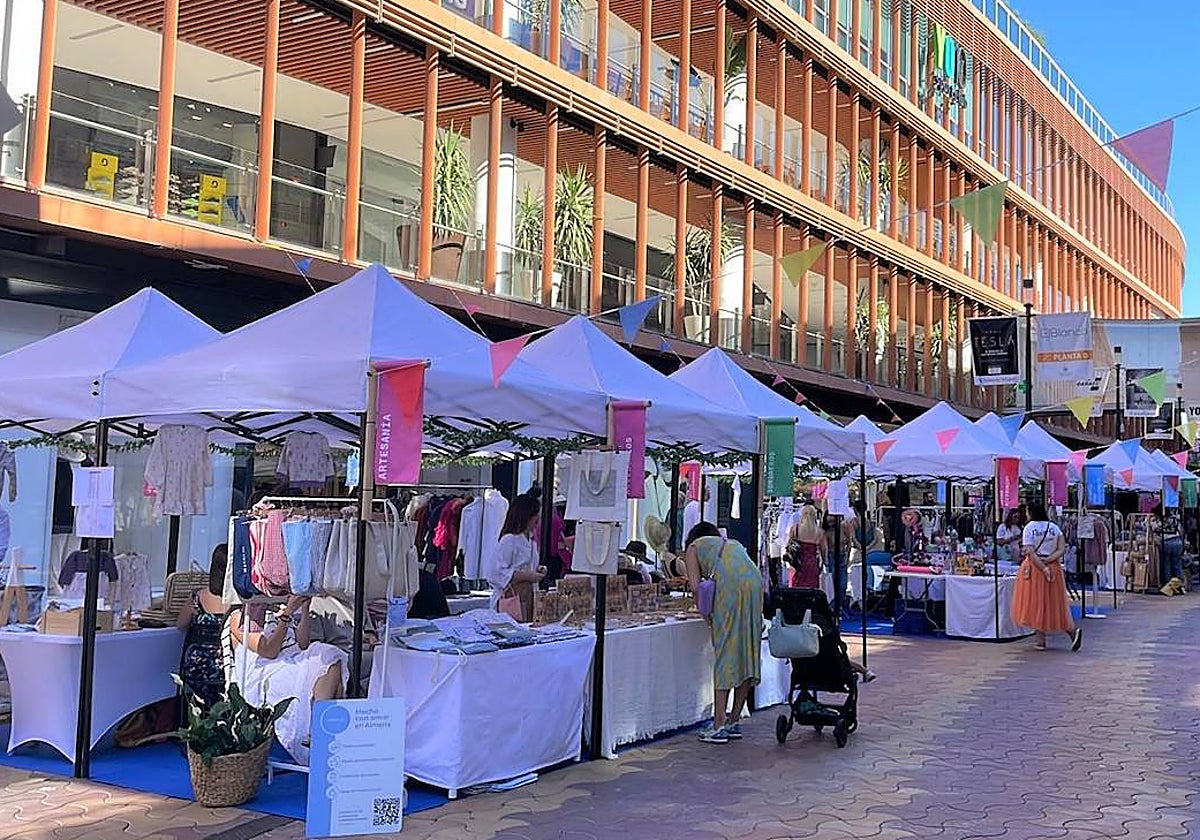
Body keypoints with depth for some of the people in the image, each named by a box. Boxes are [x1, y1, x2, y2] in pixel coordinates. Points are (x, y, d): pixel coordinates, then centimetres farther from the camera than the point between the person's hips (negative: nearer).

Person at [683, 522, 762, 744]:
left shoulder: (694, 546, 25)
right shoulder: (733, 543, 39)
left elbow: (695, 585, 10)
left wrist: (708, 617, 15)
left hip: (730, 584, -5)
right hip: (756, 582, 5)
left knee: (725, 653, -4)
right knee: (748, 653, 9)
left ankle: (719, 726, -5)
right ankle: (734, 721, 16)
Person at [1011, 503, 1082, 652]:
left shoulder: (1029, 528, -8)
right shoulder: (1054, 527, 6)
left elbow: (1031, 553, -16)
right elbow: (1062, 549, -2)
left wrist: (1044, 569, -17)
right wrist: (1048, 560, -8)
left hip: (1034, 568, -4)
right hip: (1054, 567, 4)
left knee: (1036, 602, 5)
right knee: (1055, 603, 12)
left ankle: (1041, 640, 6)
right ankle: (1072, 630, -8)